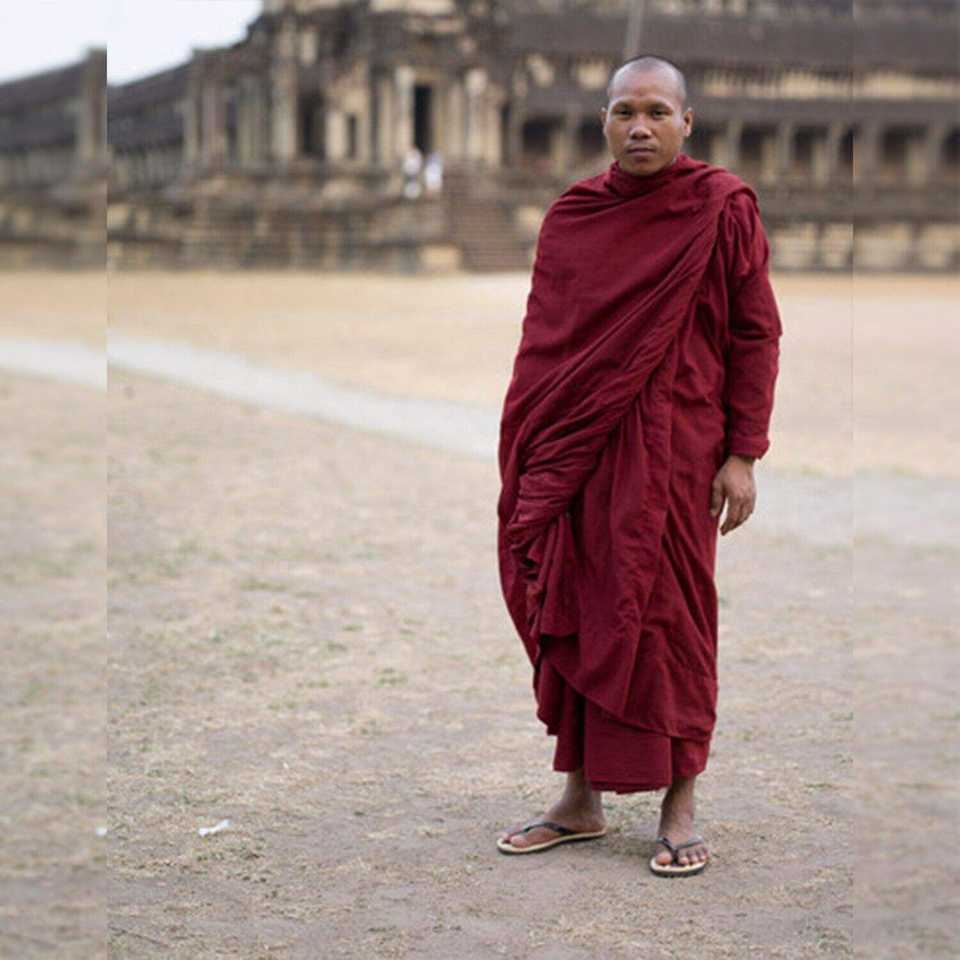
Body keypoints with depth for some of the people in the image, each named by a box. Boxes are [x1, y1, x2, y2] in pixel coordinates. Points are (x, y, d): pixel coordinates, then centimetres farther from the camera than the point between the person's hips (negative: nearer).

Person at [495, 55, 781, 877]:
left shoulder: (722, 208, -4)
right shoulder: (571, 216, 8)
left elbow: (756, 334, -4)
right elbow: (542, 337, 12)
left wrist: (743, 455, -8)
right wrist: (526, 452, 10)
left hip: (672, 452, -4)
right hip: (577, 450, 4)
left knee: (667, 615, 0)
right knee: (572, 610, 8)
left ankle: (680, 806, 13)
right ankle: (582, 801, 20)